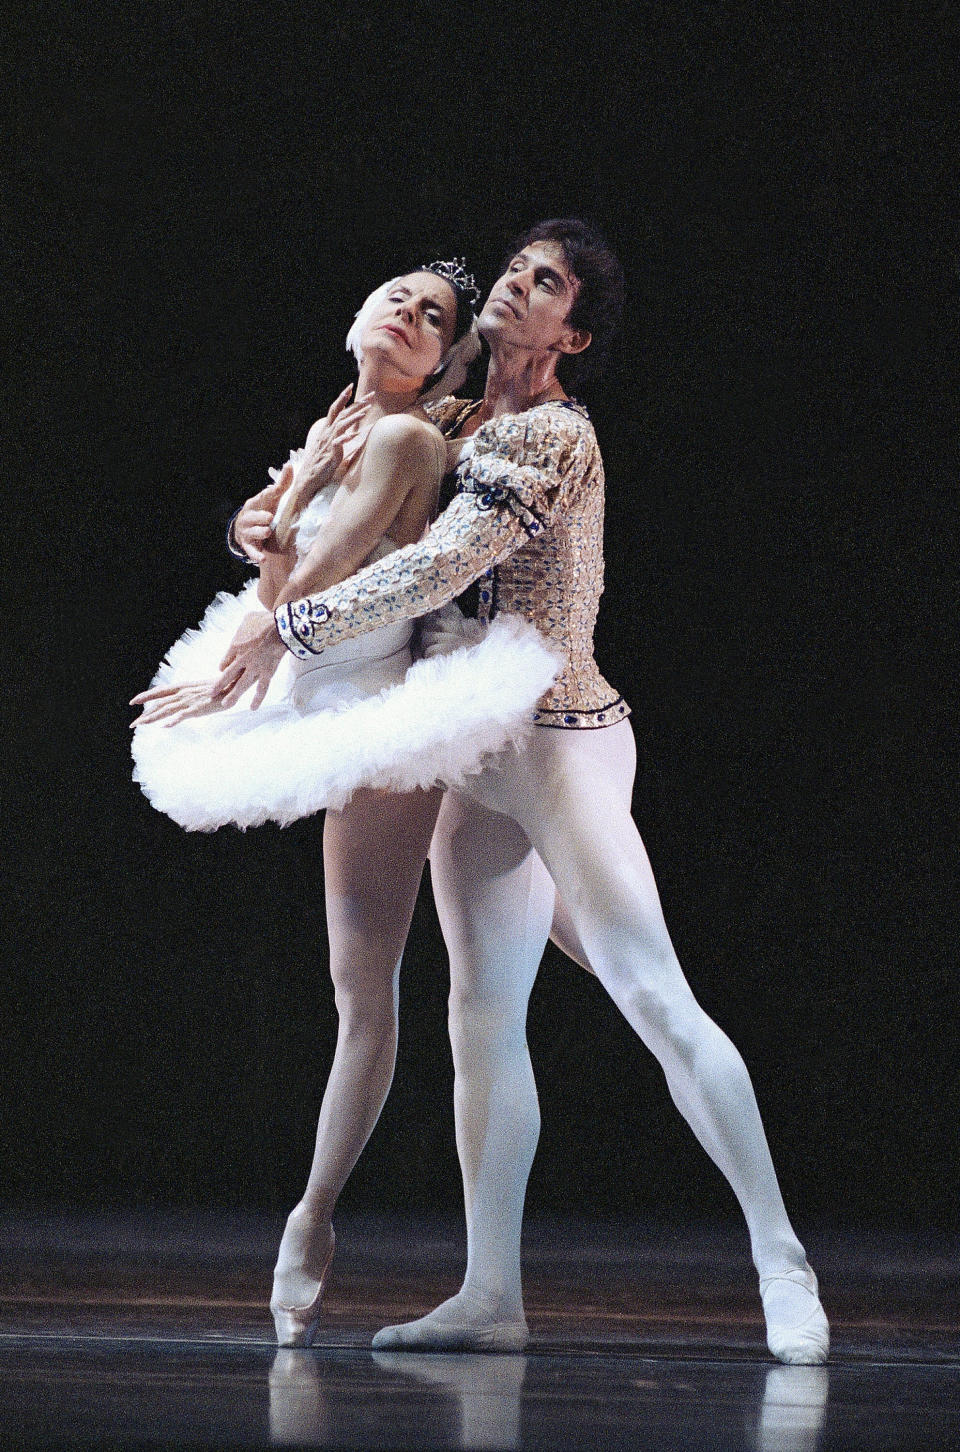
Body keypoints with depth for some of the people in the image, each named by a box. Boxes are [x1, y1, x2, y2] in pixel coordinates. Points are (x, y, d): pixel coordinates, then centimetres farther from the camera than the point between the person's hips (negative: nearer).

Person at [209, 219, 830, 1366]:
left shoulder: (554, 434, -12)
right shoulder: (455, 424, 14)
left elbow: (440, 565, -23)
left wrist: (288, 631, -19)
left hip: (559, 742, -9)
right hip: (479, 763, 9)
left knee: (656, 1000, -11)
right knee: (481, 1016, 4)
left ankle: (783, 1268, -8)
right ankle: (491, 1294, 5)